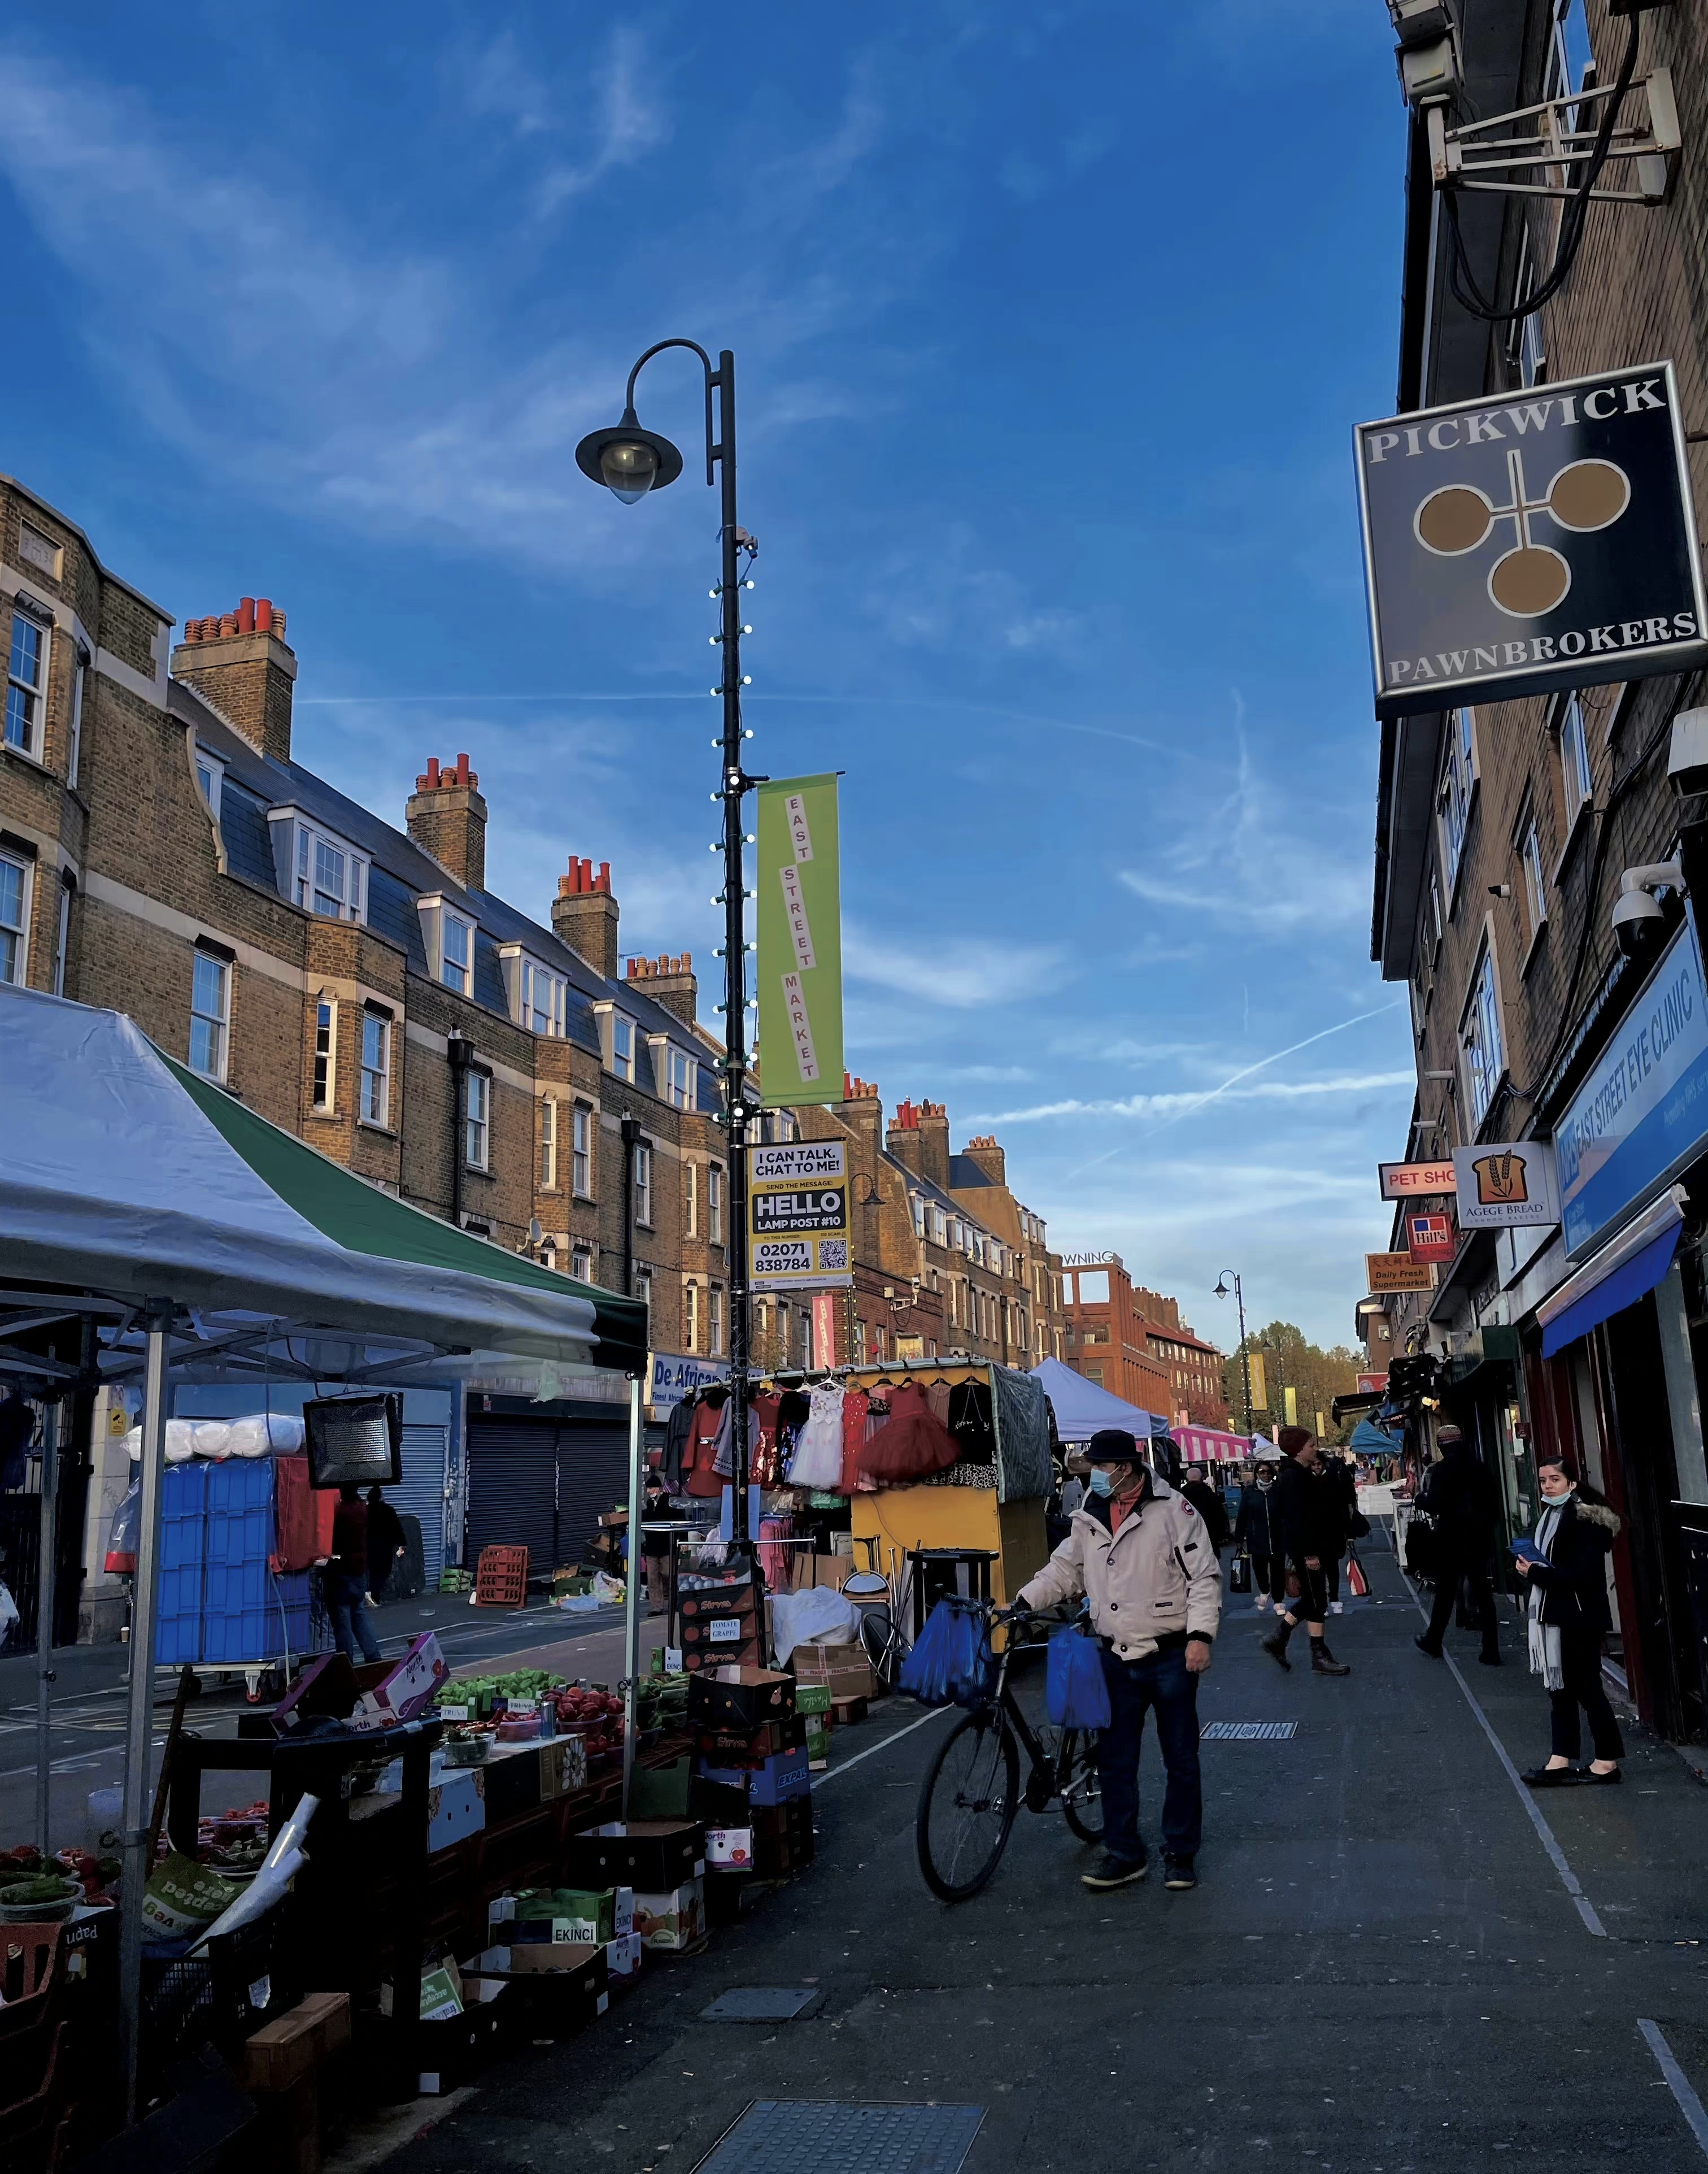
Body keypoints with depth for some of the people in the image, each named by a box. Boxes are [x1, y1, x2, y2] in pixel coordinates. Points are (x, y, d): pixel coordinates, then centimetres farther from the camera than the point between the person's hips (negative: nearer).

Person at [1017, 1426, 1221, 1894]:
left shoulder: (1172, 1510, -11)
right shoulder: (1089, 1518, 5)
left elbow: (1205, 1575, -10)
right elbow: (1064, 1570, 13)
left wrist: (1200, 1635, -18)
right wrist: (1022, 1602, 0)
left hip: (1170, 1657, -5)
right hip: (1117, 1660, 5)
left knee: (1181, 1761, 8)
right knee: (1115, 1760, 9)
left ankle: (1180, 1854, 22)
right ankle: (1123, 1854, 21)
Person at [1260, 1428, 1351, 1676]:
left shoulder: (1305, 1474, 13)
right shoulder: (1292, 1478, -19)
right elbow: (1297, 1518, -24)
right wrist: (1308, 1553, -24)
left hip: (1312, 1547, 10)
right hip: (1305, 1550, -10)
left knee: (1311, 1599, 15)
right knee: (1317, 1602, -1)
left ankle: (1276, 1639, 21)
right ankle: (1320, 1657, 8)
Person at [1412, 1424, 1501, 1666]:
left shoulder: (1443, 1469, -15)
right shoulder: (1477, 1466, 2)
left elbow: (1434, 1505, -19)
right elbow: (1491, 1498, 8)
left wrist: (1421, 1498, 1)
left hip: (1453, 1537, -4)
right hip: (1479, 1535, 4)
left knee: (1445, 1592, 10)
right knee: (1482, 1591, 8)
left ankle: (1433, 1642, 24)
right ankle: (1490, 1651, 7)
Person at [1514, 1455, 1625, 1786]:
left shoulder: (1584, 1520, -16)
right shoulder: (1549, 1515, 11)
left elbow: (1582, 1575, -22)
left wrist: (1536, 1574, -17)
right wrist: (1530, 1569, -1)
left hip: (1578, 1618, -9)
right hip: (1552, 1615, 9)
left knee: (1586, 1687, 0)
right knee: (1560, 1688, 12)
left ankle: (1607, 1761, 12)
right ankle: (1561, 1760, 17)